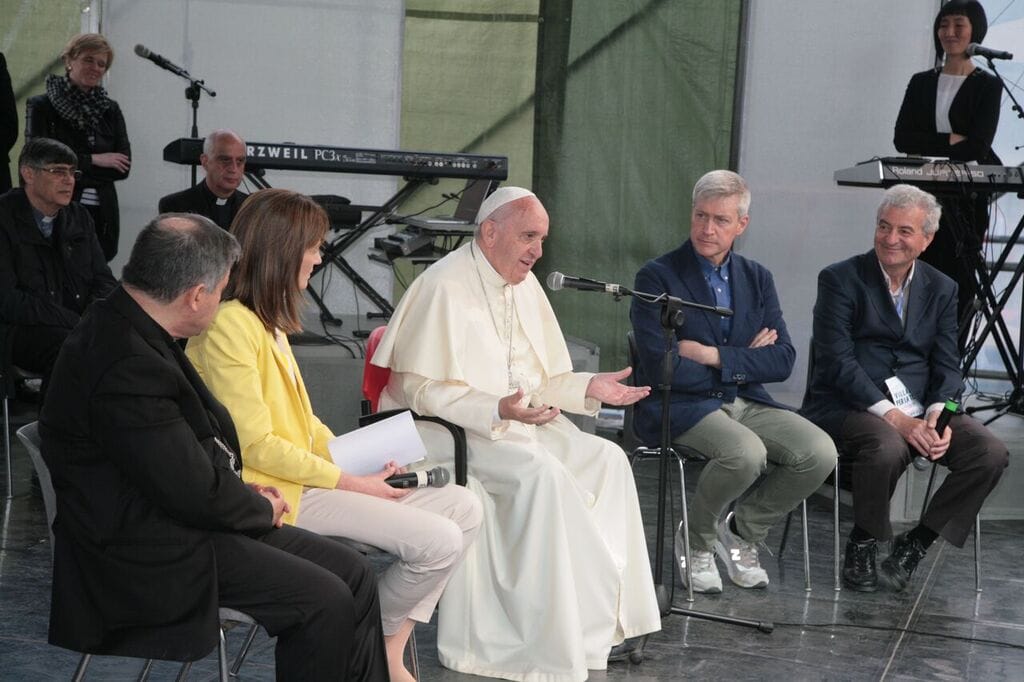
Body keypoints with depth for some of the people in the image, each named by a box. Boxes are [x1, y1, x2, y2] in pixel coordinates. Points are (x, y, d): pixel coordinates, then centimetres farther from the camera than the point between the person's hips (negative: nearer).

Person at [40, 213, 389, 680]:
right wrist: (262, 509, -5)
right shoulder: (128, 367, -27)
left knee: (352, 575, 5)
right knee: (326, 601, -16)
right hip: (154, 555, -10)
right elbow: (194, 493, -24)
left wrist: (247, 495, 4)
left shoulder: (123, 326, 6)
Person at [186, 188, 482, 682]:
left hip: (307, 473, 10)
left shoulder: (268, 322, 16)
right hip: (277, 493, -10)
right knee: (437, 541, -20)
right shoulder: (229, 326, -16)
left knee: (463, 508, -1)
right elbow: (256, 446, -18)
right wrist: (349, 483, -14)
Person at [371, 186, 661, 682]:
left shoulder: (524, 285, 12)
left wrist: (587, 387, -1)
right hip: (451, 431, -8)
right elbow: (419, 388, -18)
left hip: (518, 420, 8)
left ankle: (604, 613, -9)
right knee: (541, 473, -30)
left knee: (607, 459, -10)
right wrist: (498, 411, -29)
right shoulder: (445, 287, -14)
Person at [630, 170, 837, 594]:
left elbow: (783, 360, 0)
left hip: (745, 401, 5)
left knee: (820, 453, -18)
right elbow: (661, 368, -16)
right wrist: (744, 360, -7)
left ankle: (742, 530, 6)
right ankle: (695, 540, -4)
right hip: (680, 406, -5)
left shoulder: (757, 279, 11)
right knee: (747, 453, -34)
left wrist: (713, 356, -15)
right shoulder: (657, 277, -5)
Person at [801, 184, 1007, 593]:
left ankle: (916, 543, -2)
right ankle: (863, 544, -9)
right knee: (888, 448, -37)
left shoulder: (941, 289, 13)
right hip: (847, 406, -5)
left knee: (991, 454, -18)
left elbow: (946, 367, 9)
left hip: (918, 409, 5)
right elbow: (838, 361, -12)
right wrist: (893, 416, -22)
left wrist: (937, 417, -14)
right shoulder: (840, 280, -2)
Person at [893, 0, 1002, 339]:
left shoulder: (987, 86, 2)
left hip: (967, 199, -3)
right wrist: (950, 141, -9)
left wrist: (929, 146, -8)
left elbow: (977, 147, -9)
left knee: (957, 285, -5)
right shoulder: (921, 83, 14)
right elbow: (902, 138, 1)